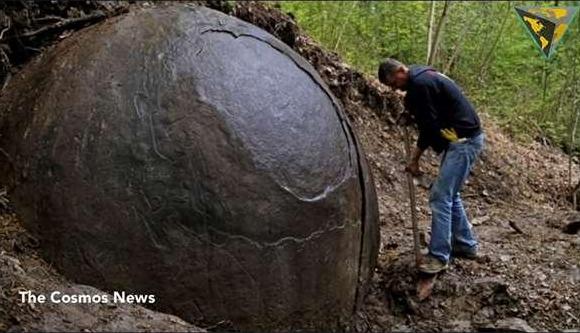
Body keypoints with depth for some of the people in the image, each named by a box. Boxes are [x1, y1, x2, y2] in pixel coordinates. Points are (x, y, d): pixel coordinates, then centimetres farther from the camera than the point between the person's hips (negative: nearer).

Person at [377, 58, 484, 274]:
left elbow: (430, 125, -17)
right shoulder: (422, 78, 15)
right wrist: (415, 158, 12)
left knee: (440, 196, -10)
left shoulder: (420, 83, -17)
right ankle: (466, 245, 28)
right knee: (449, 193, 18)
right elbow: (429, 123, 17)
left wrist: (415, 158, -2)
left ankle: (439, 256, -6)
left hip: (463, 141, -11)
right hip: (463, 139, 11)